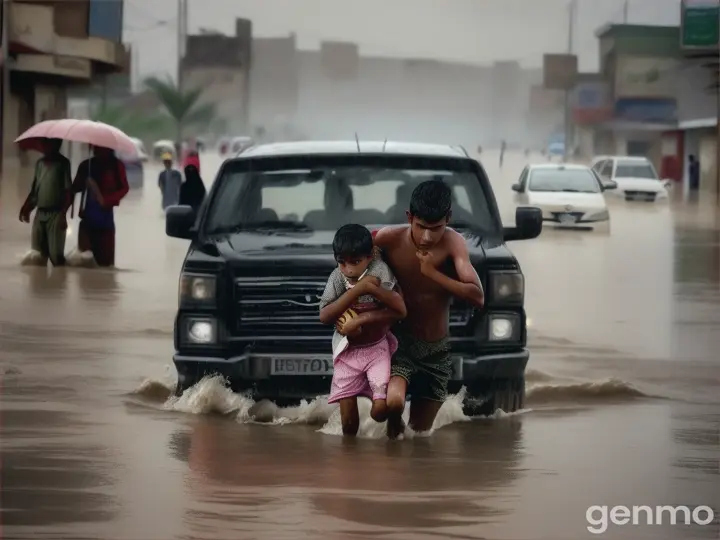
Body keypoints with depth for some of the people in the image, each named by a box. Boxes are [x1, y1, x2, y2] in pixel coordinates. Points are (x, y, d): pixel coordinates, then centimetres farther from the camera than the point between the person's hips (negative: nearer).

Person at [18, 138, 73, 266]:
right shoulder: (40, 163, 13)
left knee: (56, 255, -9)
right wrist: (26, 208, 6)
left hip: (55, 213, -6)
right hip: (40, 213, 6)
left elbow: (68, 191, -8)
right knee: (38, 256, 6)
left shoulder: (62, 163, -4)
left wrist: (63, 213, -17)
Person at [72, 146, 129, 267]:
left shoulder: (116, 165, 1)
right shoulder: (86, 165, 11)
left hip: (104, 217, -3)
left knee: (105, 258, -5)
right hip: (88, 217, 3)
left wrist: (106, 200, -15)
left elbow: (124, 188, -2)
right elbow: (75, 188, 12)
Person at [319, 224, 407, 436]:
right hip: (347, 352, 1)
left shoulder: (379, 271, -17)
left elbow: (400, 311, -19)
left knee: (380, 410, -15)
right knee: (348, 419, -1)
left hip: (377, 348, -1)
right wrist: (357, 290, -28)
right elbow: (324, 316, -21)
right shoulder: (337, 277, -11)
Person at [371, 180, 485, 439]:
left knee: (420, 432, 9)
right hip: (400, 342, -2)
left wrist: (433, 273, -30)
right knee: (393, 402, -30)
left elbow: (477, 297, -23)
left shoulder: (452, 243, -15)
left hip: (436, 351, 2)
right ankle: (394, 433, 5)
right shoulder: (388, 239, -14)